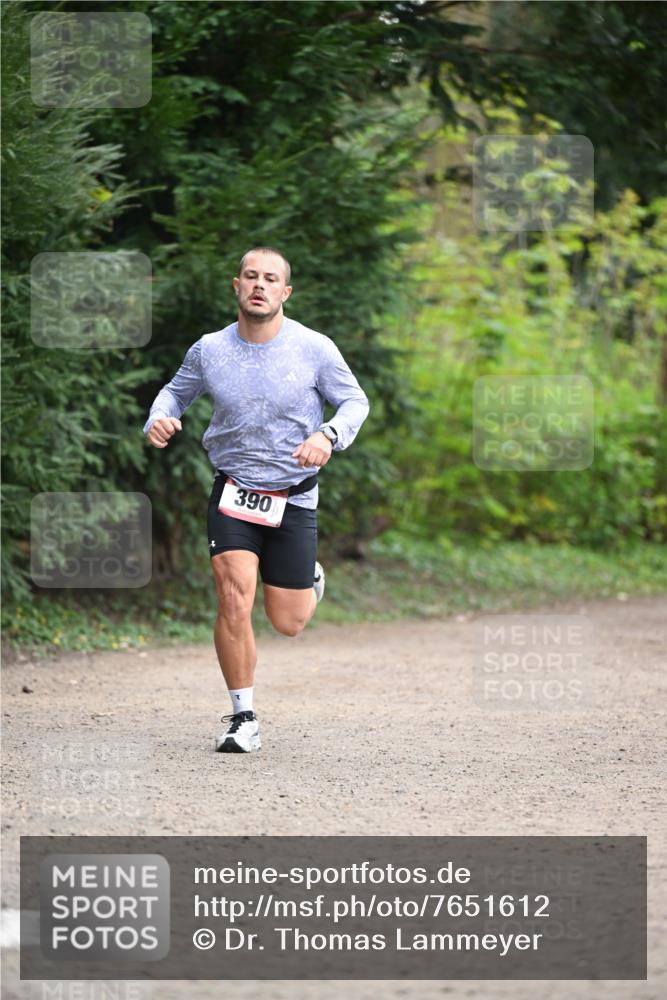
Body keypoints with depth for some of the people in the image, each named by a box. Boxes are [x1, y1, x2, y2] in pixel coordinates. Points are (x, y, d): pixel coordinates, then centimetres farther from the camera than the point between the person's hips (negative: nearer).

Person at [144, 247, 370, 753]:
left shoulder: (315, 349, -9)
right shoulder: (210, 350, -4)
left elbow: (356, 401, 1)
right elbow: (177, 390, 15)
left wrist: (329, 435, -19)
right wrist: (159, 418, -8)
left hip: (294, 498, 0)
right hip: (233, 492, 0)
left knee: (287, 623, 4)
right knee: (234, 599, -18)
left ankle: (310, 579, 42)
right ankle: (243, 717, -4)